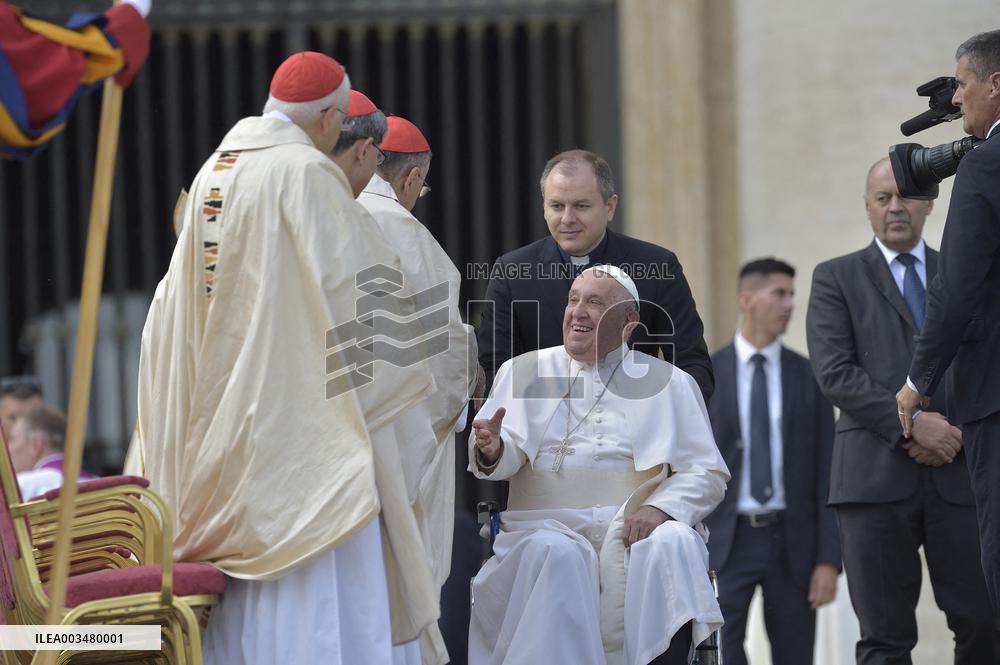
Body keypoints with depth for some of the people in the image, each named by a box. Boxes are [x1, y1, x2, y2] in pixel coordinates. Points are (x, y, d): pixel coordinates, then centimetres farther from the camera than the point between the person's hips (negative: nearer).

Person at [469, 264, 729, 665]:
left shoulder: (669, 383, 14)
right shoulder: (525, 371, 16)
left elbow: (708, 473, 8)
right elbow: (507, 458, 3)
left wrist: (661, 507, -13)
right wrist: (492, 451, -23)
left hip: (635, 527, 0)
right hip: (548, 528, 0)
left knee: (672, 542, -32)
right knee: (557, 554, -34)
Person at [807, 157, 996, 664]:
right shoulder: (836, 278, 11)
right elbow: (834, 373, -2)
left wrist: (959, 432, -7)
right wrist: (909, 424, -13)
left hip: (959, 472, 2)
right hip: (876, 474, -2)